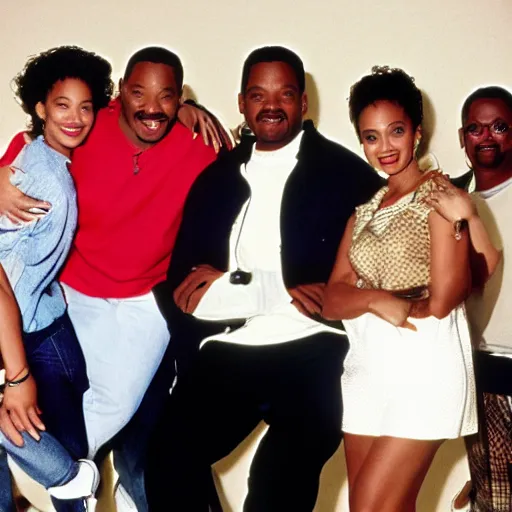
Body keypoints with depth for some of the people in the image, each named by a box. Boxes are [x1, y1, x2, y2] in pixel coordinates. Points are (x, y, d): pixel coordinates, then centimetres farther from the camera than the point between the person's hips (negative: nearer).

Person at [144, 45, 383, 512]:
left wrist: (234, 285, -3)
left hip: (312, 355, -3)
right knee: (168, 461, -15)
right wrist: (279, 290, -6)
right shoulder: (215, 178, 16)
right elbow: (179, 283, 12)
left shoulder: (348, 174, 4)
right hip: (227, 355, 3)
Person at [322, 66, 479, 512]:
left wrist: (362, 297, 0)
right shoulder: (365, 211, 14)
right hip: (367, 369, 6)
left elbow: (442, 301, -15)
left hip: (425, 368, -6)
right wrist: (377, 300, -17)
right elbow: (332, 301, 4)